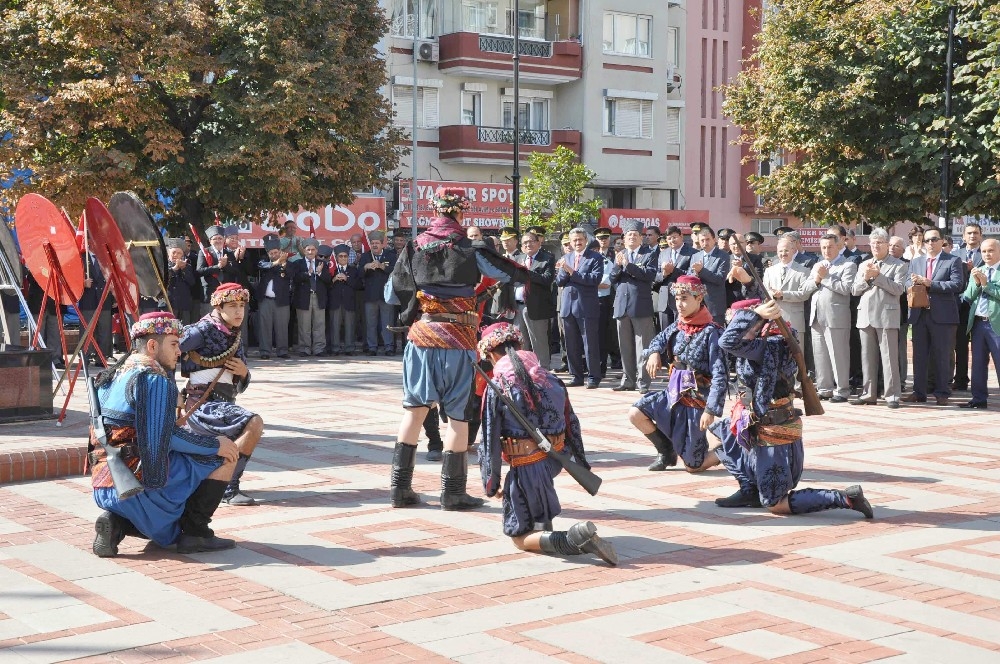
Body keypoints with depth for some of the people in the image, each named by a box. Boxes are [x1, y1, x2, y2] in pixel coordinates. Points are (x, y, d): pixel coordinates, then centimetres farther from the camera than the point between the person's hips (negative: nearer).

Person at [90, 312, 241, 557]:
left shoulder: (112, 376, 17)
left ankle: (118, 523, 7)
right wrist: (214, 444, -8)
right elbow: (163, 437, -18)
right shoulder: (154, 379, -11)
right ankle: (195, 532, -1)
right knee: (225, 457, -2)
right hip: (140, 484, -9)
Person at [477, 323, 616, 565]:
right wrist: (582, 464, 22)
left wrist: (491, 484, 4)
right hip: (556, 461, 6)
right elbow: (572, 424, 11)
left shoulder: (496, 389, -9)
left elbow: (490, 443, -7)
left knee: (520, 538, 4)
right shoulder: (550, 378, 6)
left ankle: (574, 539, -22)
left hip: (527, 469, -6)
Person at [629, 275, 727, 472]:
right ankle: (666, 451, 10)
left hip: (696, 399, -6)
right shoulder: (677, 327, 1)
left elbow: (720, 376, -20)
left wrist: (711, 410, -25)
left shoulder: (710, 332, -17)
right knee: (636, 414, -12)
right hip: (672, 394, 6)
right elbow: (658, 340, 21)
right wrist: (654, 352, -3)